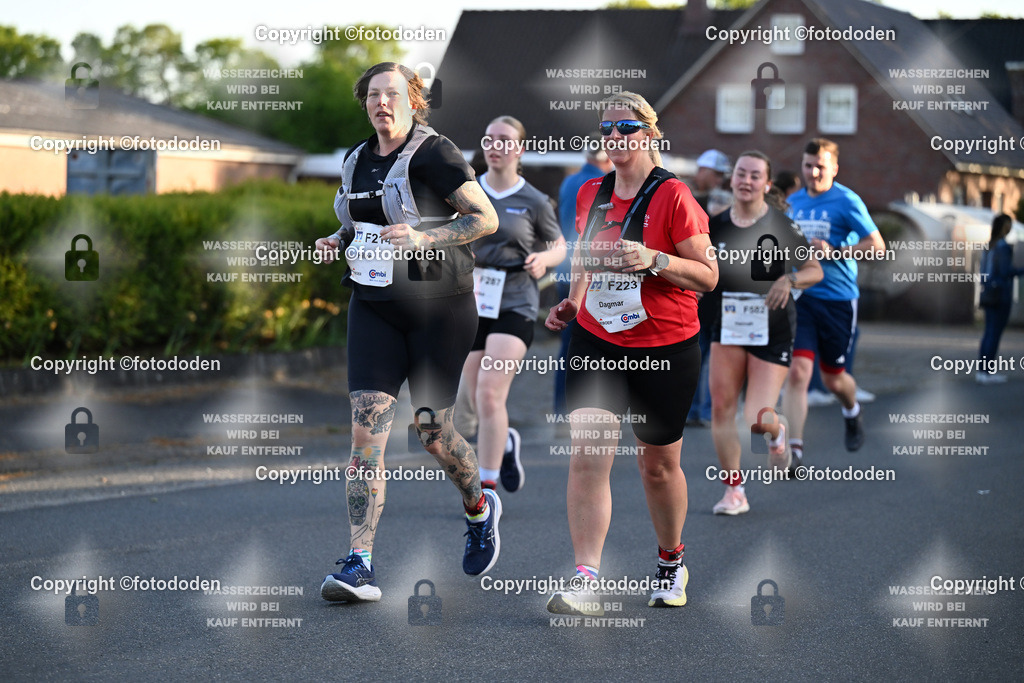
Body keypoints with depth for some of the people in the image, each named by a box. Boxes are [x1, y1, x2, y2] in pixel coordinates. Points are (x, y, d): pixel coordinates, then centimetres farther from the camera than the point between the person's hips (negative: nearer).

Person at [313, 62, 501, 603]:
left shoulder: (433, 154, -9)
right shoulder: (357, 160, 11)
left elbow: (486, 218, -12)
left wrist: (423, 238, -24)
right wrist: (338, 243, 6)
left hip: (439, 307, -5)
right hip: (374, 308, 5)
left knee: (432, 430, 3)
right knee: (366, 425, -10)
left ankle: (480, 508, 36)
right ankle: (360, 566, -13)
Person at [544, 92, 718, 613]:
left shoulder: (672, 196, -9)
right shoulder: (590, 194, 7)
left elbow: (708, 276, -9)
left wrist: (656, 261, -24)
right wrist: (573, 302, 8)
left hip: (664, 349, -3)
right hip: (594, 343, 4)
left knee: (659, 464, 11)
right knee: (586, 456, -12)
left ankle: (671, 561, 35)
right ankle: (585, 580, -15)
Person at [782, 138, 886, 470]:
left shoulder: (847, 202, -8)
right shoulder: (793, 202, 9)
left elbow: (877, 246, -11)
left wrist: (834, 253, -18)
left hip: (838, 299, -3)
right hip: (799, 296, 3)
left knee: (833, 378, 12)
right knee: (797, 371, -14)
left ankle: (852, 412, 47)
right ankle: (794, 448, -15)